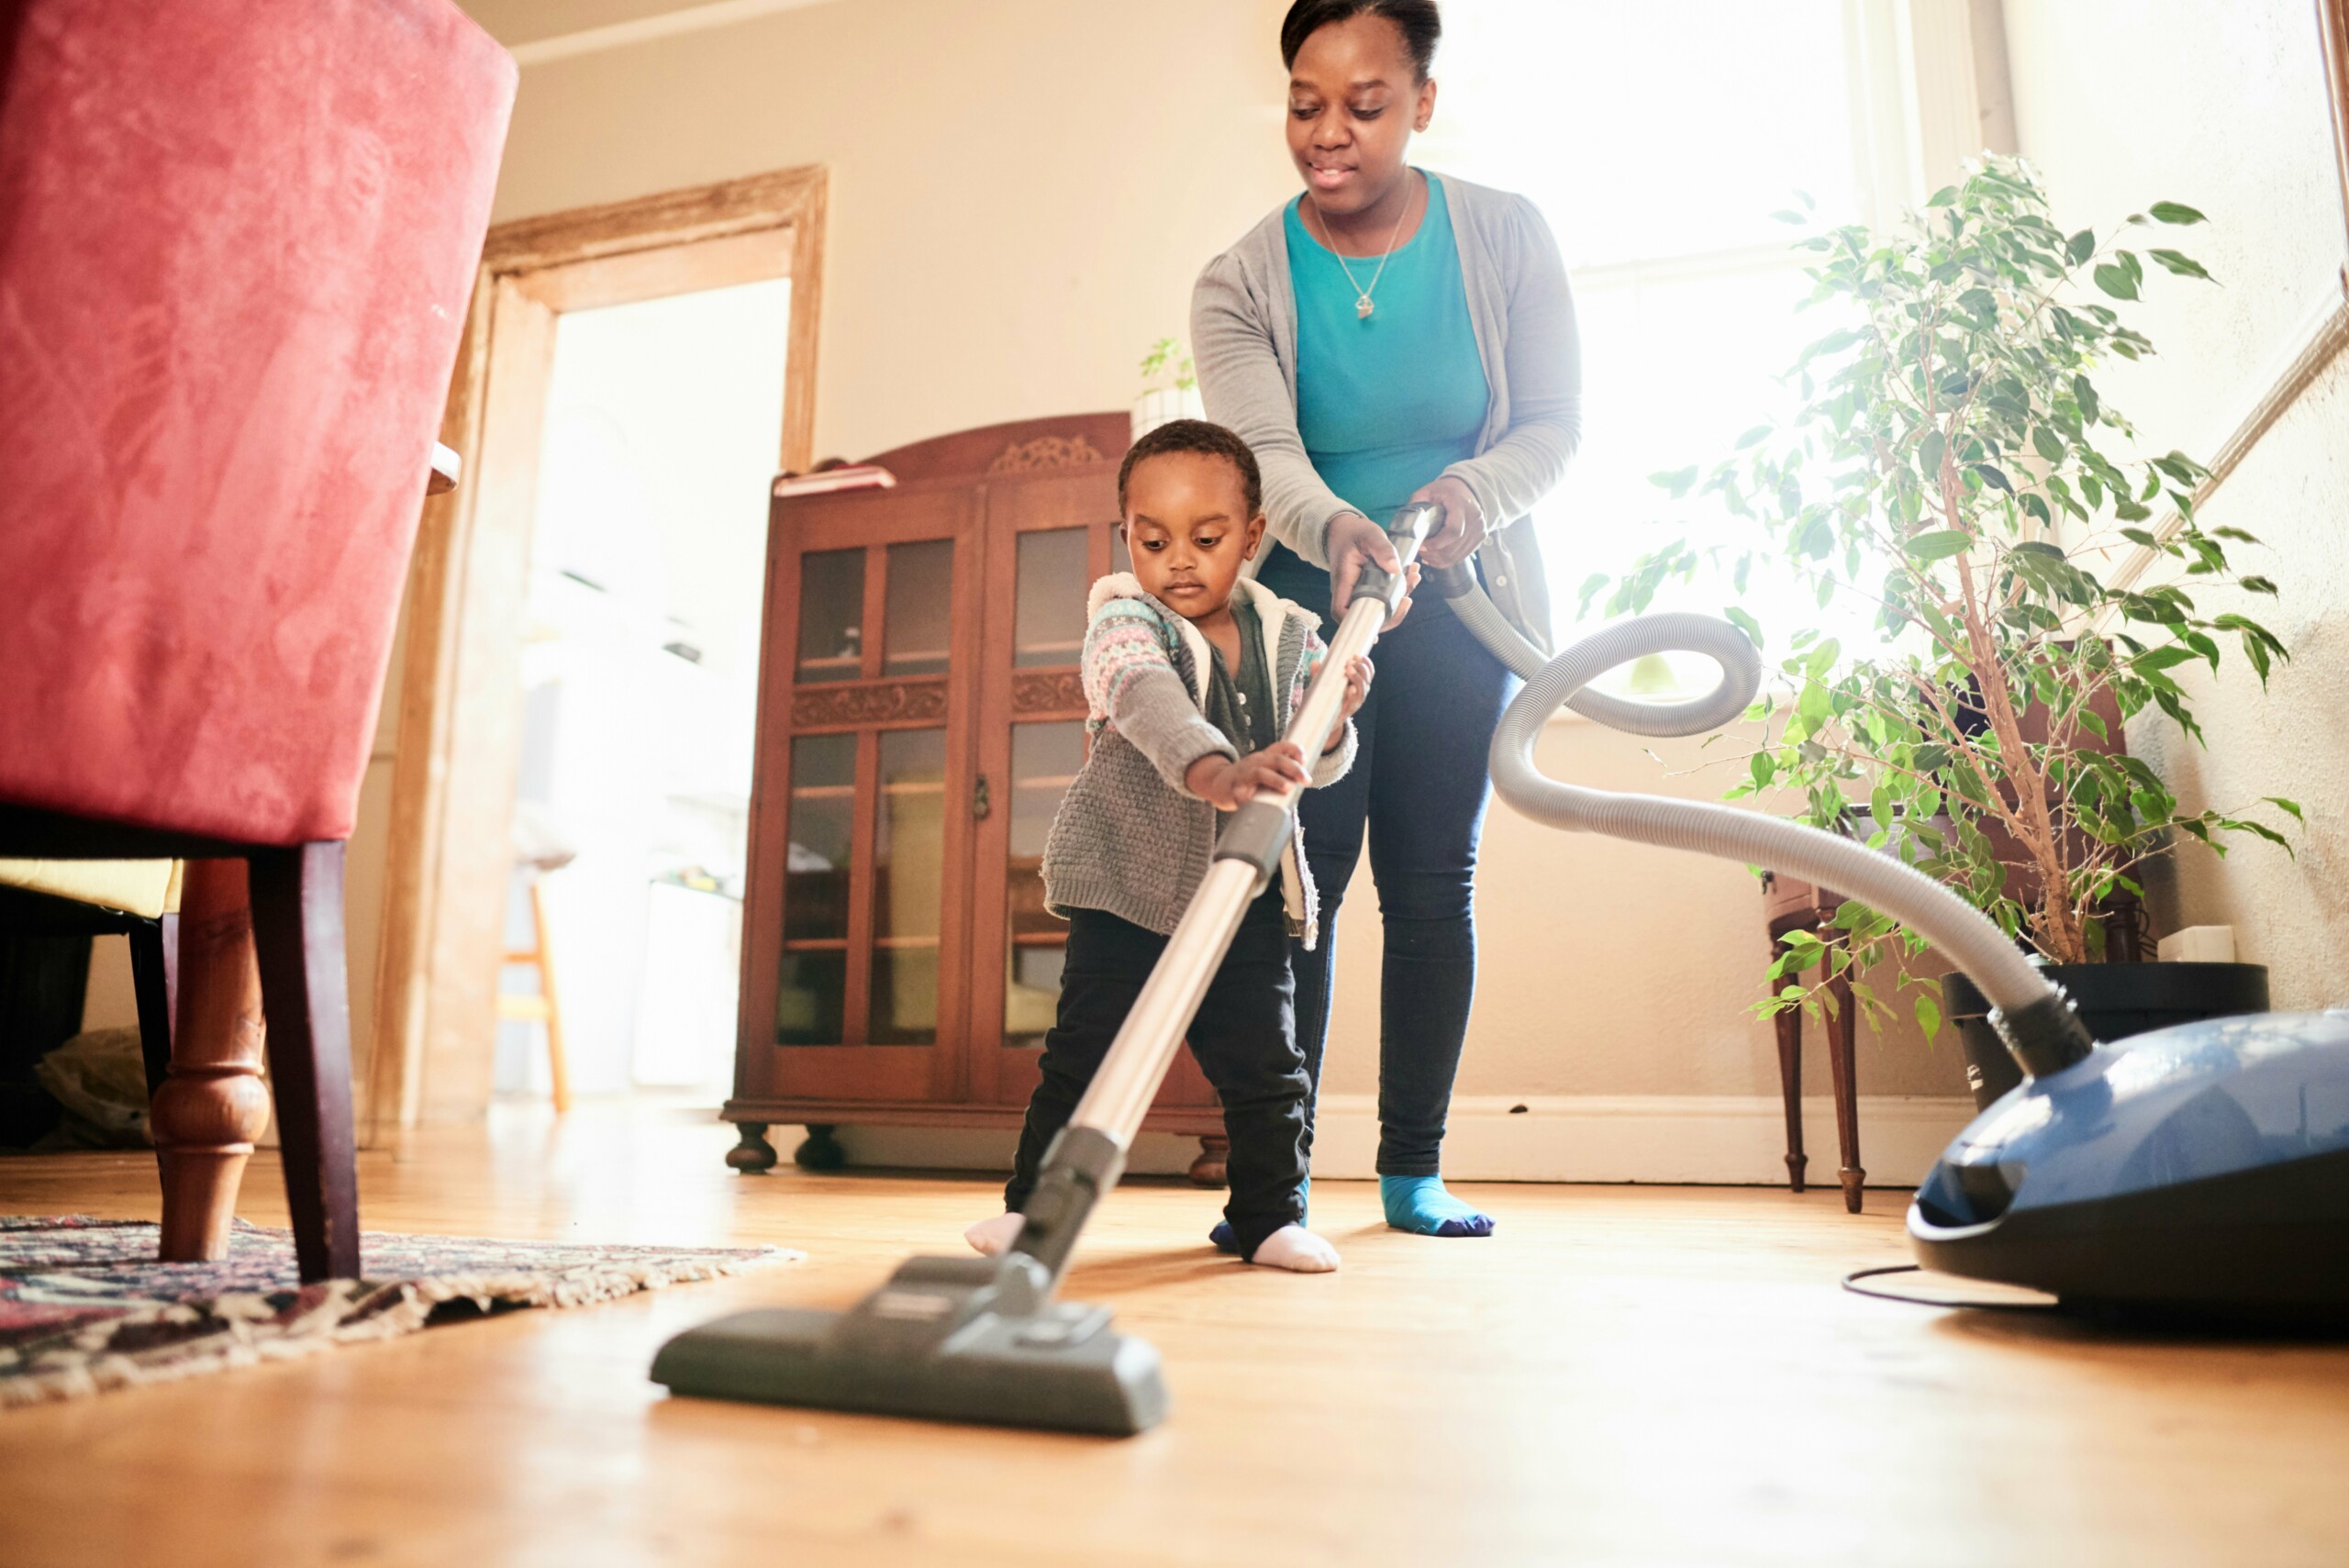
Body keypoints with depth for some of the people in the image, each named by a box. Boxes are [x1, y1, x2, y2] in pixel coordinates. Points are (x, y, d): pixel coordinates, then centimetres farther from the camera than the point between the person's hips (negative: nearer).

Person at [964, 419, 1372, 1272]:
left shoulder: (1289, 636, 3)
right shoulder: (1124, 620, -12)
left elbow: (1315, 767, 6)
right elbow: (1147, 699, -35)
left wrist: (1334, 719, -17)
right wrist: (1214, 772, -54)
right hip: (1127, 876, -3)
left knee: (1263, 1060, 4)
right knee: (1085, 1049, 0)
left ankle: (1269, 1214, 19)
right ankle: (1035, 1202, 16)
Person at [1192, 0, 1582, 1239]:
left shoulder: (1505, 239, -5)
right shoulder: (1240, 284, -7)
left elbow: (1555, 421, -2)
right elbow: (1264, 453, -22)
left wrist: (1473, 493, -24)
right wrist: (1339, 531, -44)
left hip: (1457, 605, 1)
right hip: (1305, 602, -1)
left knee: (1433, 882, 1)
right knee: (1299, 878, -8)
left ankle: (1414, 1168, 12)